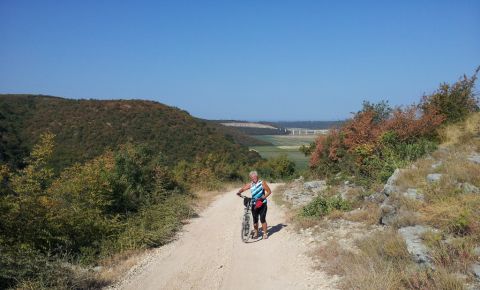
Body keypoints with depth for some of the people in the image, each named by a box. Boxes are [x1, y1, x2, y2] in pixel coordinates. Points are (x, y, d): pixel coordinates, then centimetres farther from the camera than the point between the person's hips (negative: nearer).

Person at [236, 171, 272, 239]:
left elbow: (269, 191, -4)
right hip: (254, 204, 3)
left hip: (262, 203, -3)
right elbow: (243, 188, 3)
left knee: (262, 219, -4)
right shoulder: (250, 185, 4)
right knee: (255, 219, 8)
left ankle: (265, 233, 9)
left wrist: (263, 197, -17)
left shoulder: (262, 183, -5)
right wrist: (239, 192, -18)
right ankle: (256, 233, 22)